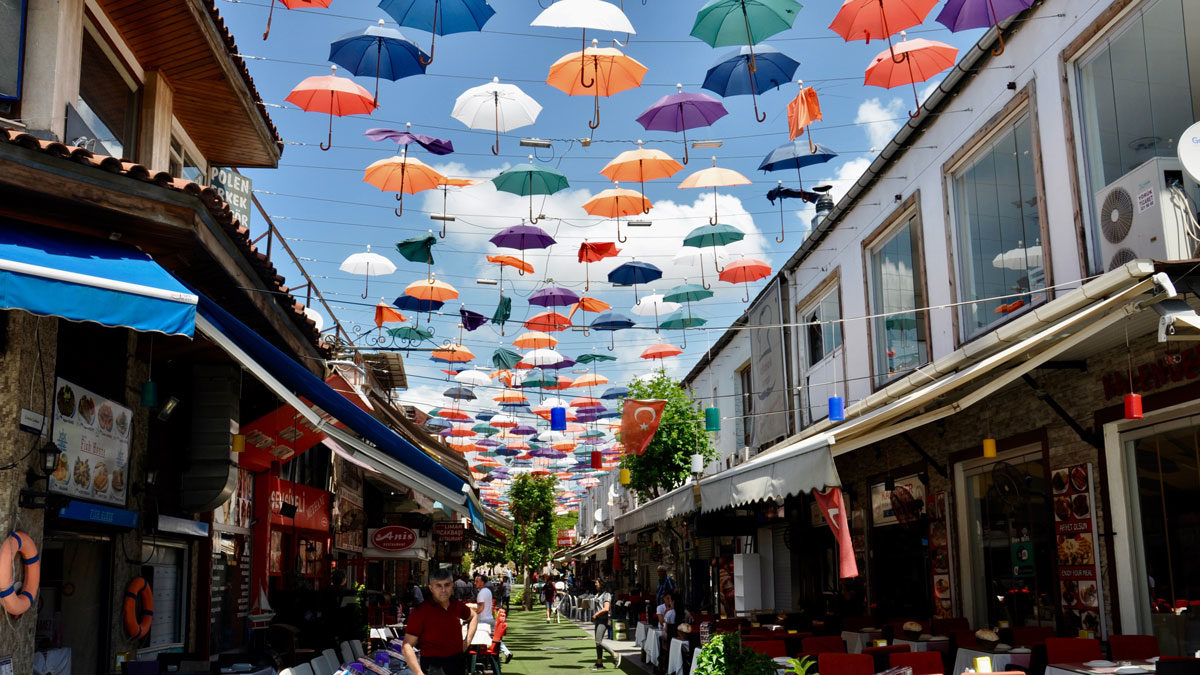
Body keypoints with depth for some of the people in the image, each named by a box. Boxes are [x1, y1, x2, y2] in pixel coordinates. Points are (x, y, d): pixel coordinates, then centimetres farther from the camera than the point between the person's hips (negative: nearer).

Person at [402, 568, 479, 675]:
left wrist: (467, 640, 12)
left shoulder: (457, 605, 4)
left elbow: (473, 616, 26)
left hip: (459, 663, 6)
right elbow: (407, 646, -16)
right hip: (434, 666, -6)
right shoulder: (420, 612, -13)